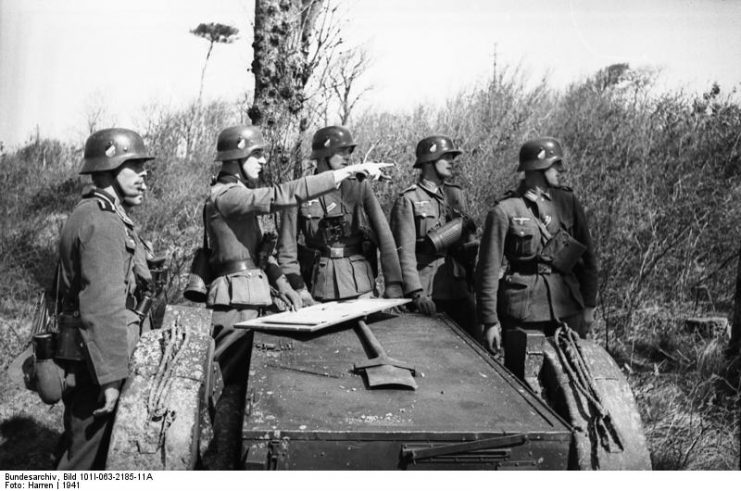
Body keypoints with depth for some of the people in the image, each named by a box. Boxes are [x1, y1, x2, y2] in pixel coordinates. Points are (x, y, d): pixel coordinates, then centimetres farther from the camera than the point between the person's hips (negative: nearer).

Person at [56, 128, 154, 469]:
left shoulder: (89, 214, 16)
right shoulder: (103, 223, -17)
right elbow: (101, 308, -24)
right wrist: (110, 377, -22)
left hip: (81, 360, 10)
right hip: (94, 364, -10)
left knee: (80, 449, 19)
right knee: (87, 458, -1)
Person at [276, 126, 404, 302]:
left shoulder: (359, 187, 0)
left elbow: (384, 235, -3)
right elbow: (287, 245, 1)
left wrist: (393, 282, -9)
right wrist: (297, 286, -6)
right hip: (320, 288, -1)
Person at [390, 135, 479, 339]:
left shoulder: (455, 194, 13)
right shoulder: (408, 200, -5)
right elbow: (405, 252, -11)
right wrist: (416, 292, -19)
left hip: (459, 287, 5)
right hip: (427, 293, -5)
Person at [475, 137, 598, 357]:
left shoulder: (568, 202, 6)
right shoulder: (504, 211, -7)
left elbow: (587, 256, 12)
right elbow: (488, 270, -6)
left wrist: (589, 305, 9)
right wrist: (490, 321, -7)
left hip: (568, 310, 4)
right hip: (523, 312, -4)